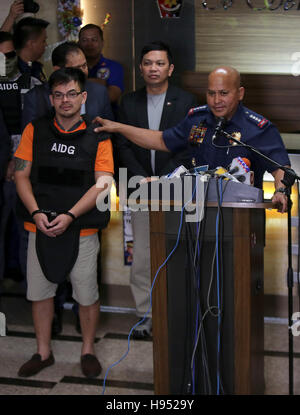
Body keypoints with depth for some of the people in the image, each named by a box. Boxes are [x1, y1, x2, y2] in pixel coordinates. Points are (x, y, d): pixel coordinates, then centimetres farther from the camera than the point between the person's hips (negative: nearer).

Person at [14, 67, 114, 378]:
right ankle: (43, 352, 27)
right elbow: (21, 175, 2)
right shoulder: (35, 131, 4)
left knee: (87, 295, 6)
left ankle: (87, 350, 26)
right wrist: (36, 213, -13)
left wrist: (68, 216, -19)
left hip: (82, 230, -2)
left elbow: (101, 184, -8)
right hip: (41, 229, 2)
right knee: (40, 292, 11)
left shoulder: (98, 138, -2)